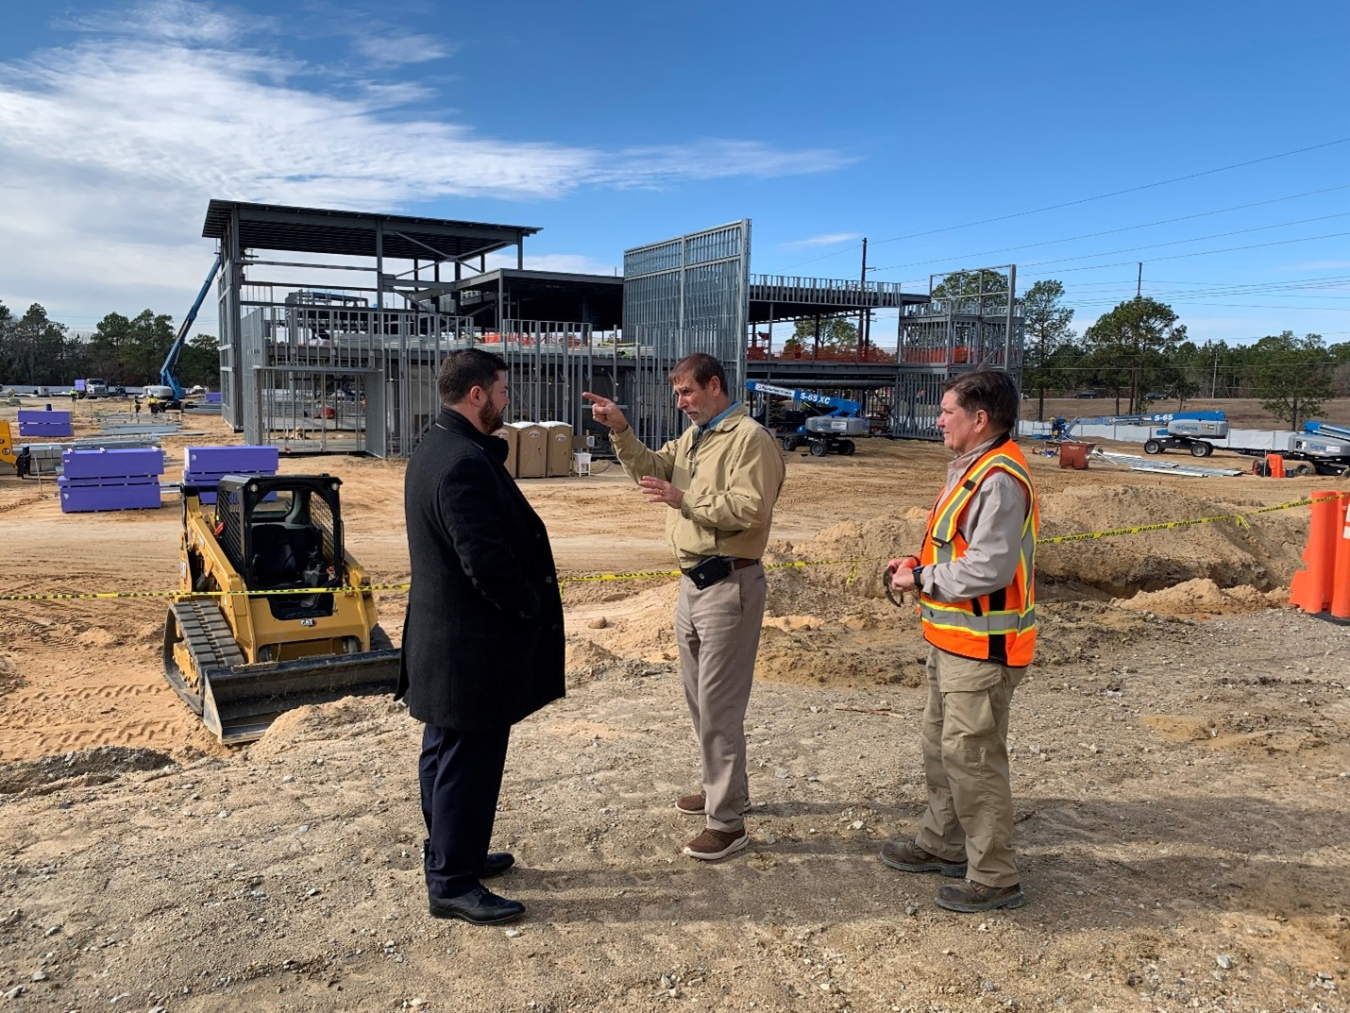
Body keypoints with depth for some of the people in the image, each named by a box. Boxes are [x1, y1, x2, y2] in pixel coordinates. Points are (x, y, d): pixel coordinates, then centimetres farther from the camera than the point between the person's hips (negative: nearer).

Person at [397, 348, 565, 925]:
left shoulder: (434, 449, 10)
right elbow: (488, 559, -27)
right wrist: (534, 608, -14)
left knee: (446, 754, 21)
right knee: (469, 763, 1)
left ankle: (451, 855, 37)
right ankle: (453, 884, 15)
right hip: (473, 646, -11)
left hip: (442, 635, 11)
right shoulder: (466, 462, -24)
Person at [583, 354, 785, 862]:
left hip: (729, 585, -10)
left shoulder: (749, 438, -14)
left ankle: (727, 823, 5)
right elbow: (650, 469, 8)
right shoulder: (692, 437, 15)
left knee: (718, 706, -5)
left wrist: (684, 500, -24)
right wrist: (620, 430, -5)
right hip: (693, 581, 10)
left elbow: (750, 511, -23)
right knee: (699, 699, 19)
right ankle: (723, 788, 36)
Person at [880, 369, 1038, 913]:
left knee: (971, 755, -2)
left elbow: (988, 568, -28)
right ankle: (943, 844, 36)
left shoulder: (1000, 480, -22)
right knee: (941, 743, 20)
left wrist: (921, 578, -16)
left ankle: (994, 878, 12)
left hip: (982, 645, -11)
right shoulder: (970, 468, 12)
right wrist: (920, 565, 5)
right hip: (954, 638, 11)